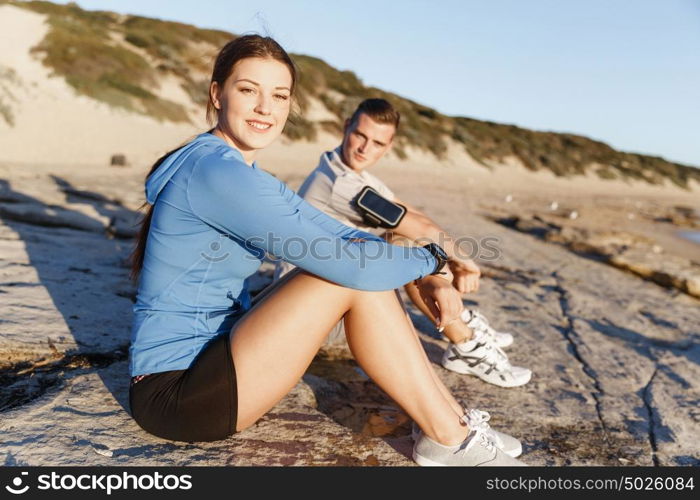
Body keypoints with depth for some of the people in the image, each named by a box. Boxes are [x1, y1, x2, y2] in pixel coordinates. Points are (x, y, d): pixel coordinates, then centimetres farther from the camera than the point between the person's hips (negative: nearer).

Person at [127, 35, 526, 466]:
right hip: (175, 393, -9)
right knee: (350, 275, -20)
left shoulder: (243, 175, 9)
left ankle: (449, 413, 5)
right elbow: (344, 260, -26)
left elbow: (336, 232, 7)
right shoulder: (215, 171, -21)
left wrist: (429, 276, -2)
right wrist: (430, 260, -8)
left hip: (211, 358, 9)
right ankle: (450, 439, -7)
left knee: (359, 266, -2)